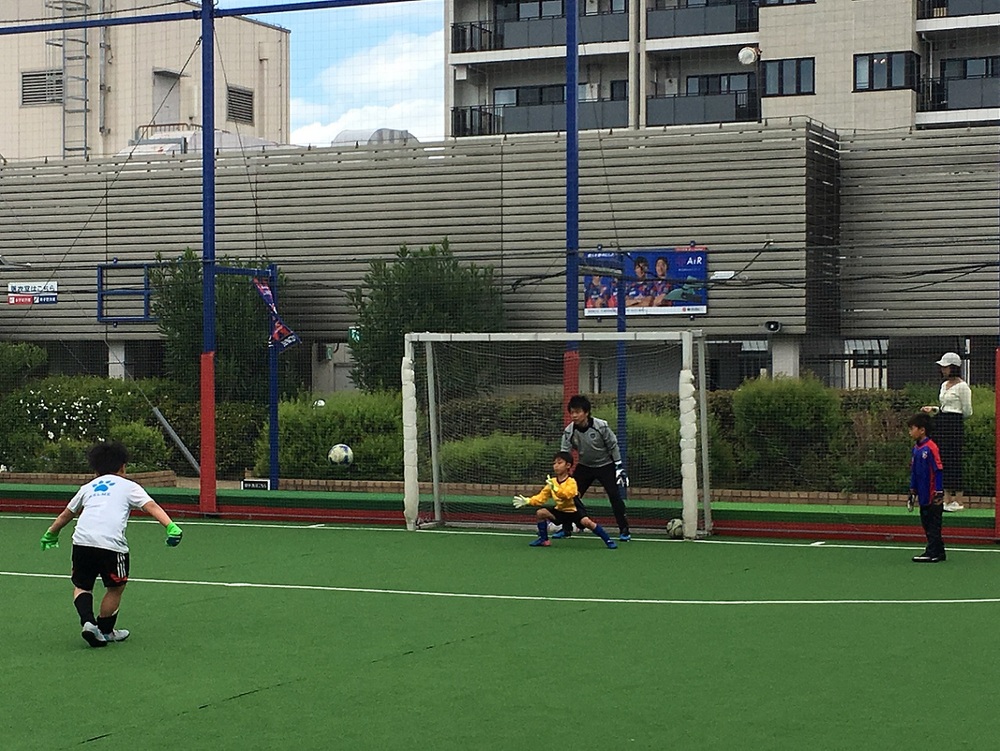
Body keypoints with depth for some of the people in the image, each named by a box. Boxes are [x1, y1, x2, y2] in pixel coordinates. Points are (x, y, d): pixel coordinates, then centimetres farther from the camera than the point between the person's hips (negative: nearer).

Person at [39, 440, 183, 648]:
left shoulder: (87, 487, 27)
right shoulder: (128, 486, 18)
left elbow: (66, 515, 38)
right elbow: (152, 507, 2)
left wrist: (50, 534, 53)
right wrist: (170, 526, -7)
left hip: (82, 540, 3)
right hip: (111, 543, -3)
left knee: (81, 585, 21)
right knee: (115, 588, 16)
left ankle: (87, 621, 0)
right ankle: (105, 631, 24)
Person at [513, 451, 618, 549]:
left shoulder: (571, 481, -19)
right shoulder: (552, 482, -1)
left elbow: (568, 494, -39)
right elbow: (541, 497, 1)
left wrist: (555, 488, -53)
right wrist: (528, 501, -12)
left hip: (574, 511, -6)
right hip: (560, 511, 6)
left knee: (587, 522, -32)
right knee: (541, 513, -12)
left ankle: (608, 540, -16)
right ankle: (544, 540, 4)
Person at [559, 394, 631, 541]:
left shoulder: (601, 426, -23)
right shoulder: (569, 431, -16)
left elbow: (613, 446, -11)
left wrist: (619, 468, -10)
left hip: (605, 466, -3)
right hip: (585, 467, 3)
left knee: (615, 496, -13)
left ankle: (624, 530, -2)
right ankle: (566, 528, 13)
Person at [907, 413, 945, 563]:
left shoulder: (931, 448, -16)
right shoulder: (916, 448, 10)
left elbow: (938, 471, -16)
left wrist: (938, 493, -16)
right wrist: (912, 492, 20)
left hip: (933, 496, -9)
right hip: (924, 496, 9)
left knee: (933, 525, -2)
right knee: (927, 524, 13)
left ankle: (932, 553, 3)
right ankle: (939, 552, 21)